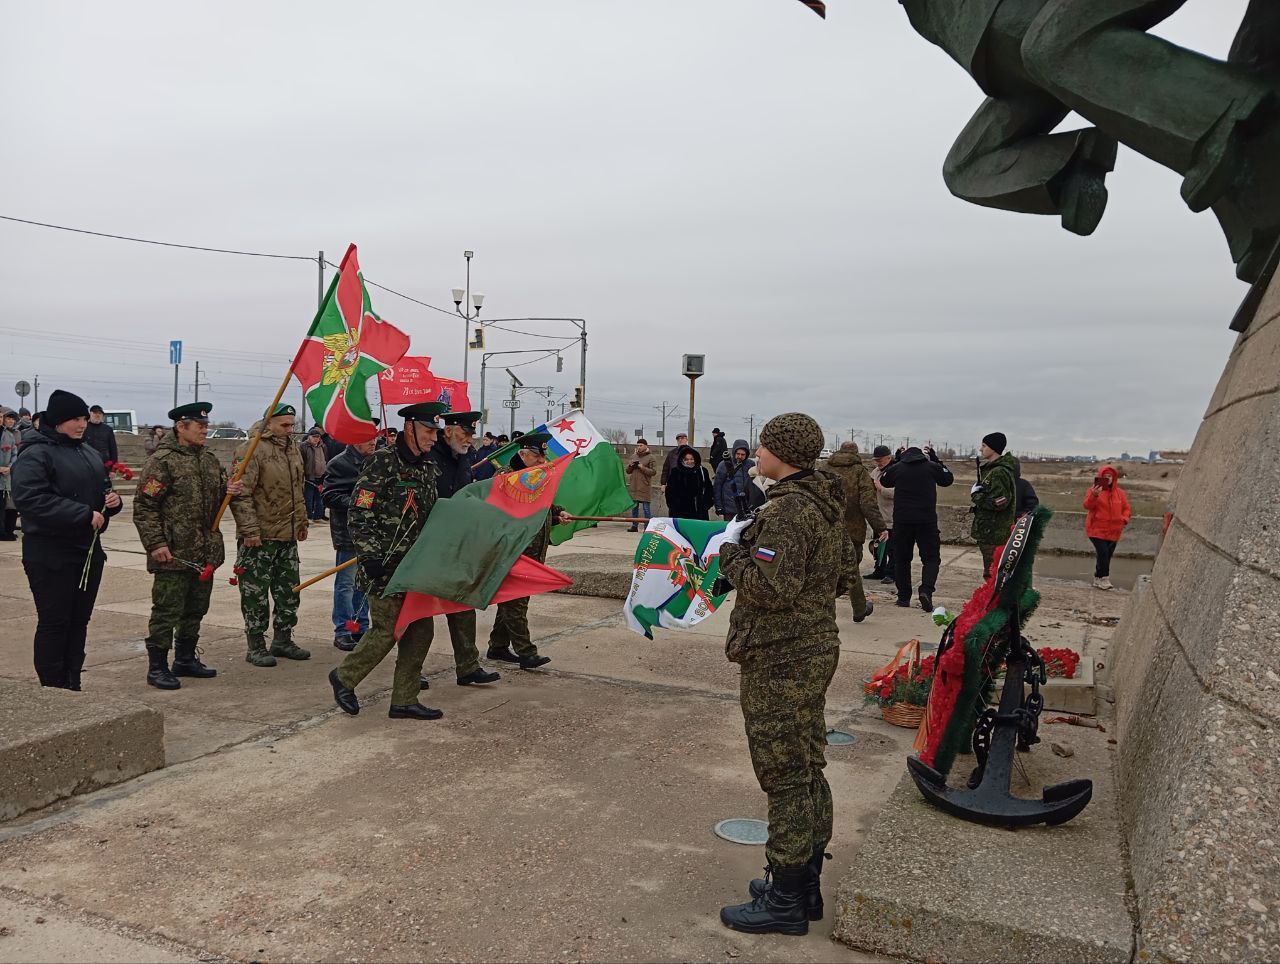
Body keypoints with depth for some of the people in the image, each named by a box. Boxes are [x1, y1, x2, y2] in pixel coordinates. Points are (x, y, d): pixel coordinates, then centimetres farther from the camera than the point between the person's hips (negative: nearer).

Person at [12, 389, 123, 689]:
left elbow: (103, 488, 24)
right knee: (54, 622, -1)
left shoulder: (89, 452, 14)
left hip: (89, 551, 8)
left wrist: (112, 500, 0)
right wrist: (86, 514, -24)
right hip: (51, 555, -8)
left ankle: (73, 687, 22)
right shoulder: (35, 454, -11)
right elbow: (32, 500, -23)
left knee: (79, 621, 13)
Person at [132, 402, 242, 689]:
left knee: (195, 609, 16)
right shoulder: (162, 461, -11)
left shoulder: (210, 459, 14)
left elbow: (216, 500, 26)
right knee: (167, 610, -1)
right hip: (173, 555, -8)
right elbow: (144, 506, -13)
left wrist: (229, 490, 3)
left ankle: (186, 659, 30)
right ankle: (157, 667, 10)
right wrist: (156, 543, -18)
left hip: (206, 552, 8)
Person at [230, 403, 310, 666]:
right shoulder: (252, 450, -13)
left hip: (288, 536, 8)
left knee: (289, 591, 13)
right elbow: (241, 494, -17)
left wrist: (302, 522, 23)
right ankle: (256, 647, 10)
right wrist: (249, 529, -21)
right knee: (256, 594, 1)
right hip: (259, 537, -8)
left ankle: (282, 640, 25)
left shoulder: (293, 450, 15)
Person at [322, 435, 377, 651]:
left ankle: (361, 627, 23)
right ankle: (343, 631, 5)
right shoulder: (339, 464, -8)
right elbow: (330, 497, -14)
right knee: (346, 583, -2)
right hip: (348, 533, -7)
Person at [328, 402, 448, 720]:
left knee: (421, 628, 6)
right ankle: (343, 676, 23)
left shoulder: (428, 466, 12)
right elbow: (359, 514, -15)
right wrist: (370, 555, -20)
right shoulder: (382, 462, -12)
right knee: (386, 632, -2)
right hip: (383, 566, -8)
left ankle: (404, 701, 16)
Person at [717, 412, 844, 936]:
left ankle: (785, 901, 12)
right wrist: (756, 538, 11)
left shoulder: (787, 509, -21)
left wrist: (732, 550, -13)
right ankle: (805, 885, 31)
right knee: (807, 770, 17)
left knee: (784, 775, 0)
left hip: (780, 662, -10)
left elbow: (771, 588, -28)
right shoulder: (825, 504, 11)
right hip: (814, 648, 11)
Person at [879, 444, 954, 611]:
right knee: (931, 558, 6)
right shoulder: (932, 466, 1)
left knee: (901, 559, 12)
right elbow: (948, 479, 18)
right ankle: (926, 590, -15)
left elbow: (884, 481, 21)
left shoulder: (897, 467, 2)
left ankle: (904, 596, 14)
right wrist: (935, 458, 23)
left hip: (901, 521, 1)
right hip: (927, 521, -1)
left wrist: (896, 458, 23)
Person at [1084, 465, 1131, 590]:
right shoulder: (1093, 490, -4)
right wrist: (1094, 495, -35)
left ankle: (1097, 580, 20)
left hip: (1113, 531, 5)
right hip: (1097, 529, -5)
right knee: (1103, 553, -18)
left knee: (1106, 556, 8)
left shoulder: (1120, 492, 9)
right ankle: (1104, 580, -11)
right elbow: (1087, 506, -17)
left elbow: (1126, 508, 13)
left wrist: (1124, 519, -7)